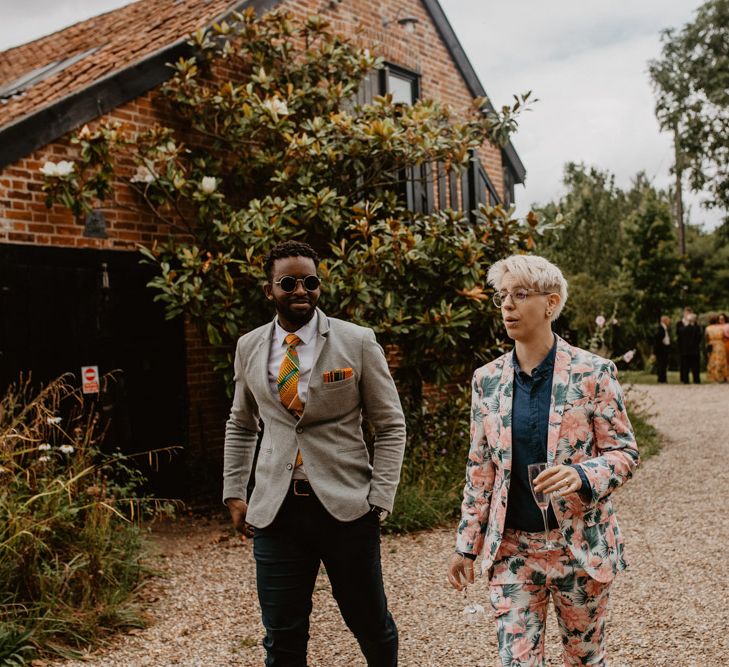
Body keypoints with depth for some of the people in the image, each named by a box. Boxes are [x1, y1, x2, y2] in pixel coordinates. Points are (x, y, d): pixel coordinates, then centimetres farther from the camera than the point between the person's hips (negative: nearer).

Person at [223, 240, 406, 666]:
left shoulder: (358, 342, -3)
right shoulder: (249, 347, 7)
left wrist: (380, 498, -8)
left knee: (371, 623, 11)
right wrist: (234, 492, 10)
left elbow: (391, 425, 0)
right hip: (276, 511, 2)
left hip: (346, 506, -2)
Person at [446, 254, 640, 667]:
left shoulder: (593, 372, -9)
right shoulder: (487, 379, 2)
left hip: (580, 545, -2)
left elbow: (625, 452, -5)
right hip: (511, 549, 2)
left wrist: (581, 475, -26)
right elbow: (480, 468, 7)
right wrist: (466, 545, 7)